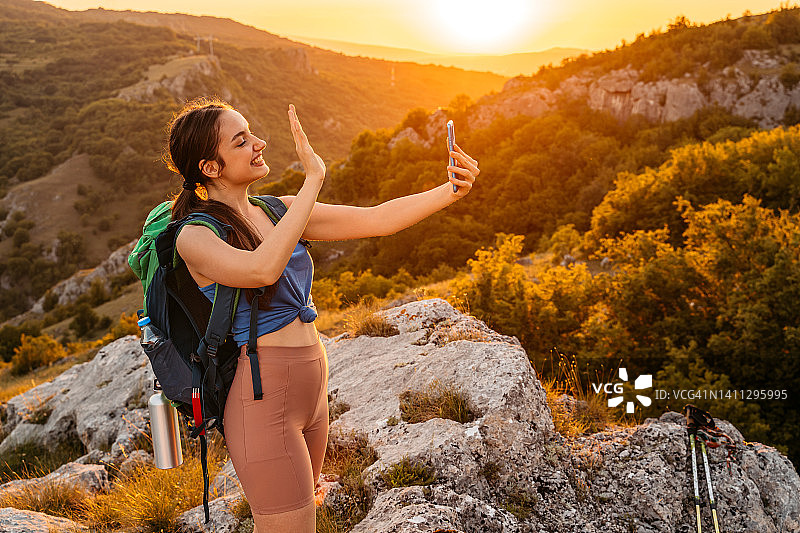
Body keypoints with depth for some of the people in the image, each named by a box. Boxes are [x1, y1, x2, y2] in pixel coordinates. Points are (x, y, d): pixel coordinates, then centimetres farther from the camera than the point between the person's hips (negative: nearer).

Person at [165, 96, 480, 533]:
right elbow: (263, 269, -35)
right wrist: (313, 178, -29)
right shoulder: (194, 237, -14)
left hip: (311, 392, 8)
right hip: (263, 400, -8)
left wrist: (451, 191, -9)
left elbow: (376, 220, 2)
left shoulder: (279, 211, 6)